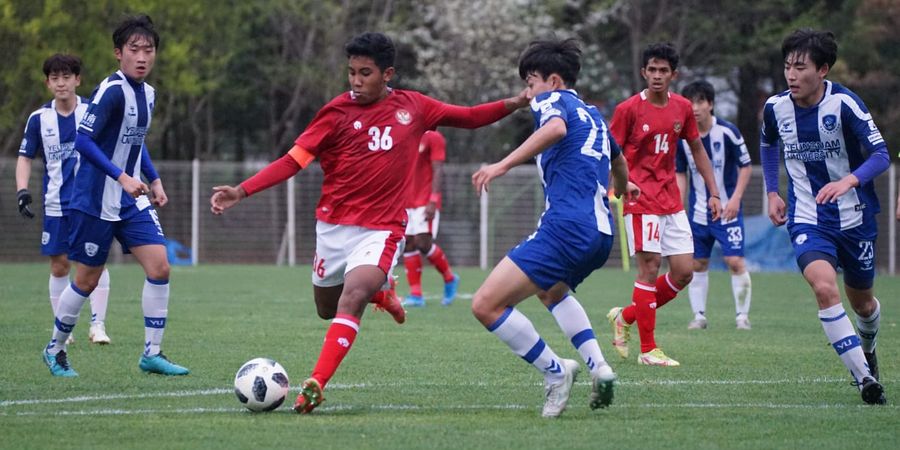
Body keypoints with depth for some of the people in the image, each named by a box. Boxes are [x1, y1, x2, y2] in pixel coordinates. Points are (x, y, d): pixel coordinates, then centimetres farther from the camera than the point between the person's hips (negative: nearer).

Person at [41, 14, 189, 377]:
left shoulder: (147, 93, 8)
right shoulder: (111, 91, -18)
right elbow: (83, 141, -24)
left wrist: (154, 180, 15)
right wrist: (122, 177, -29)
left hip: (132, 202, 7)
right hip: (95, 202, -7)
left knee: (159, 266, -7)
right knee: (87, 280, 2)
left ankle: (152, 353, -1)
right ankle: (55, 350, 23)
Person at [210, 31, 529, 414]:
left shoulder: (413, 107, 0)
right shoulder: (338, 111, -7)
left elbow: (470, 117, 11)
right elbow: (293, 160, -10)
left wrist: (514, 103, -4)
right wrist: (242, 191, -20)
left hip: (382, 229, -2)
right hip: (334, 225, 2)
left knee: (351, 299, -25)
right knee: (328, 309, 15)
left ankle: (315, 385, -27)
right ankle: (379, 295, 48)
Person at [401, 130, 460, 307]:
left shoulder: (433, 138, -5)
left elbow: (438, 171, -11)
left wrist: (433, 201, -18)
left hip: (426, 202, -7)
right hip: (407, 202, 7)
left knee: (423, 242, -15)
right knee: (408, 244, 1)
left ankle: (449, 278, 8)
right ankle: (415, 294, 2)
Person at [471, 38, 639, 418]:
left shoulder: (551, 99, 2)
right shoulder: (592, 115, 27)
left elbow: (556, 128, -23)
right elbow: (617, 159, 47)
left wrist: (503, 165, -30)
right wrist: (622, 187, 70)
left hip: (566, 227, -10)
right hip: (601, 232, 10)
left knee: (486, 305, -12)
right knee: (552, 290, 38)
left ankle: (555, 372, -7)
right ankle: (598, 366, 19)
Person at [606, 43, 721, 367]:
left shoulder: (683, 108, 7)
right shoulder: (629, 109, -7)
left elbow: (697, 150, 18)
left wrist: (713, 192, 15)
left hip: (672, 200, 6)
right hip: (640, 199, -6)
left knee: (684, 271, 1)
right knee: (650, 266, -11)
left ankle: (625, 316, 18)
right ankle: (648, 349, -5)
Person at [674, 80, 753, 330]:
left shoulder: (727, 132, -12)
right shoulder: (682, 137, -1)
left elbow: (745, 166, -4)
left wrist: (735, 198, -14)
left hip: (727, 210, -4)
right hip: (698, 213, 4)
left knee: (735, 261, -11)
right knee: (697, 264, 5)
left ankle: (742, 314, 0)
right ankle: (699, 315, 15)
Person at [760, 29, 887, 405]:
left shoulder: (844, 103, -17)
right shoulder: (776, 107, -5)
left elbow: (881, 155, -18)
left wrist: (849, 180, -36)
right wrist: (772, 193, 12)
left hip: (854, 218, -1)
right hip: (807, 219, 1)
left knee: (861, 301, 15)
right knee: (825, 288, -25)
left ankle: (867, 346, 52)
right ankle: (864, 377, -21)